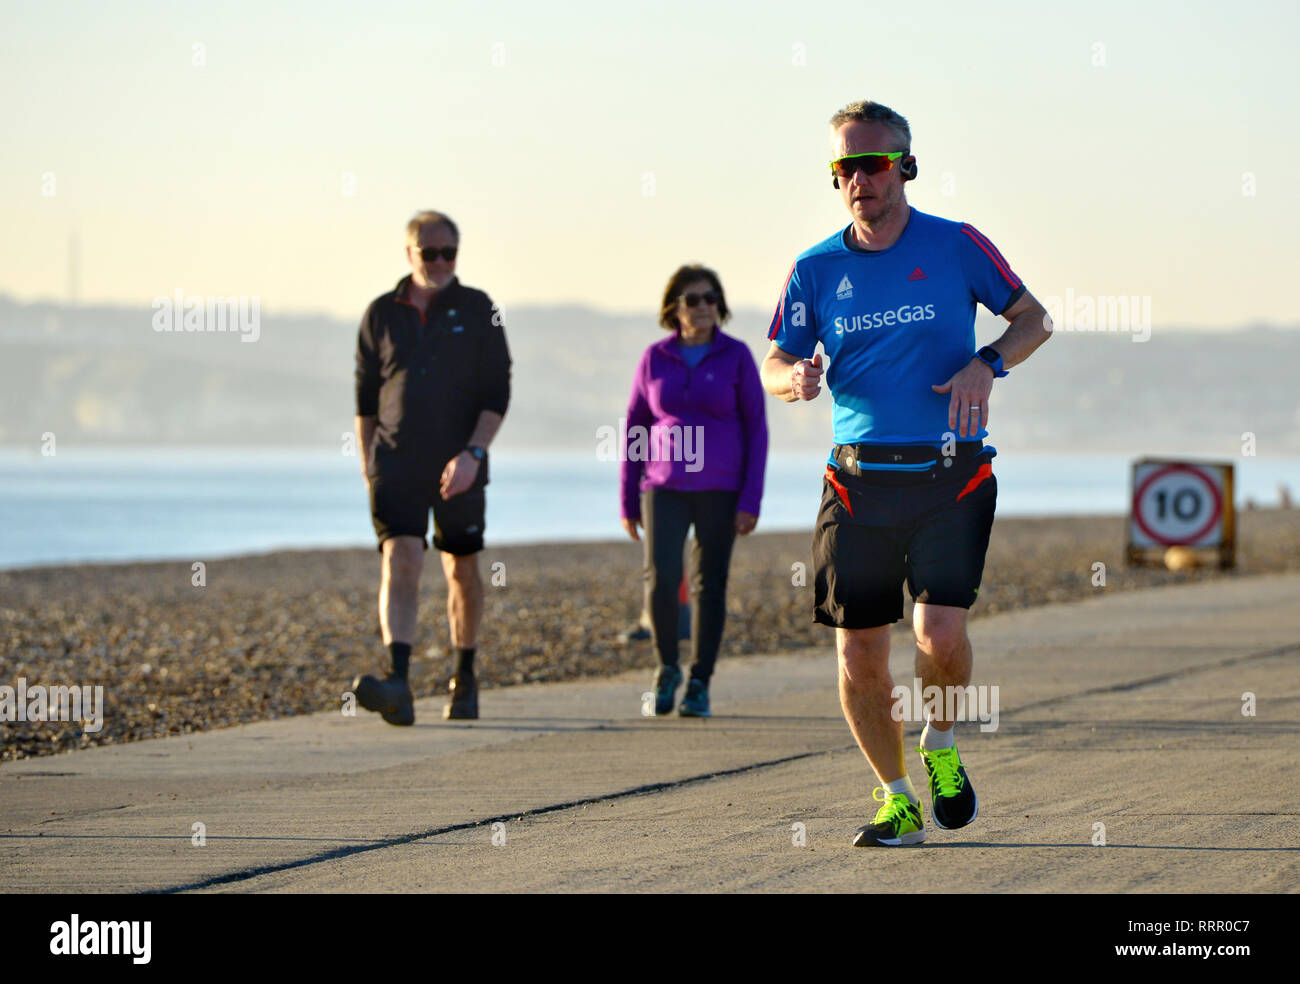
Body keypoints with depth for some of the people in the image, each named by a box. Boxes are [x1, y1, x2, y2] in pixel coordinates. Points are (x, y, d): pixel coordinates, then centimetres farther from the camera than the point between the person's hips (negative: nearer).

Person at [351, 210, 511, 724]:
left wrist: (473, 453, -16)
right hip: (395, 465, 0)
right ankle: (397, 685, -30)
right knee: (400, 561, -17)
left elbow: (497, 393, -3)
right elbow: (365, 397, 13)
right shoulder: (381, 314, 6)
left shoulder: (478, 310, 2)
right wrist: (368, 468, 10)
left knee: (462, 570, 10)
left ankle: (465, 680, 28)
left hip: (459, 467, 0)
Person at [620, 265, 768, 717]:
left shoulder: (736, 357, -2)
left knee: (710, 584, 0)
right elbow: (635, 428, 8)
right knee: (661, 578, -14)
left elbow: (756, 430, -2)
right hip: (665, 487, 1)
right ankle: (667, 667, 8)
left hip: (719, 488, -1)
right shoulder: (655, 358, 3)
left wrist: (751, 501, -9)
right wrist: (628, 501, 5)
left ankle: (699, 685, 10)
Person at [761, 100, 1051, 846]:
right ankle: (899, 802, 19)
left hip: (952, 479, -2)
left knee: (940, 633, -18)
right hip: (859, 480, 2)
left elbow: (1035, 319, 8)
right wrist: (796, 378, -13)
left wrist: (987, 364, -11)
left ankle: (941, 747, 14)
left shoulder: (956, 246, 0)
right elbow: (773, 367, 11)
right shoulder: (816, 270, 6)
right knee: (859, 657, -1)